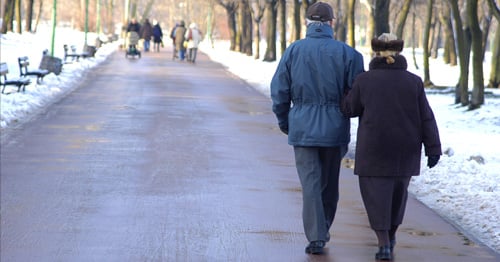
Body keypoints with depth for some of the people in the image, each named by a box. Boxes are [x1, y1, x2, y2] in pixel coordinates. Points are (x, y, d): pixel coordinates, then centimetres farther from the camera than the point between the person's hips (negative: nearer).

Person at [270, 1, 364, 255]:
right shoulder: (347, 53, -5)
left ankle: (316, 238, -7)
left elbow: (279, 91, 0)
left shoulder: (293, 50, -2)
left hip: (303, 127, 0)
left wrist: (284, 121, 14)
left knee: (310, 183, 1)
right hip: (335, 129, 1)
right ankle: (322, 232, 27)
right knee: (329, 183, 16)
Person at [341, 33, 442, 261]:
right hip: (405, 148, 2)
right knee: (398, 188, 21)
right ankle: (391, 234, 33)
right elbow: (426, 119, -5)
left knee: (376, 194, 2)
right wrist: (433, 149, -3)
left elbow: (350, 109, 4)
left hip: (375, 147, -2)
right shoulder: (413, 82, -4)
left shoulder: (365, 80, -8)